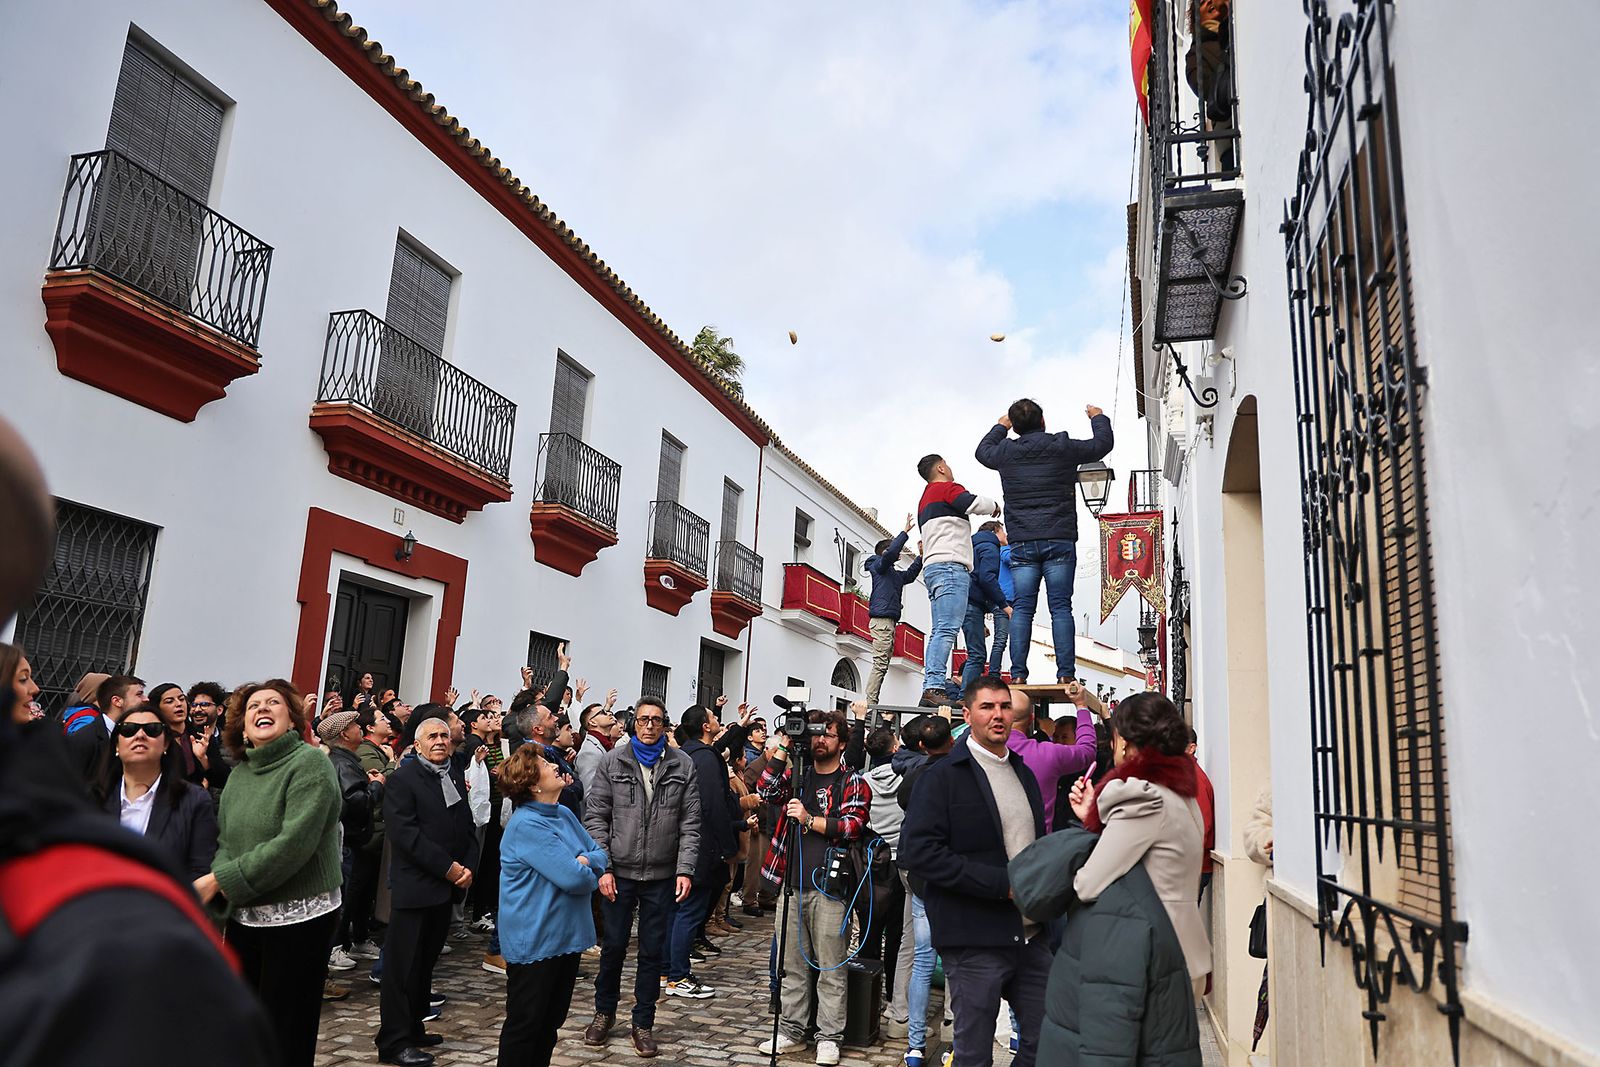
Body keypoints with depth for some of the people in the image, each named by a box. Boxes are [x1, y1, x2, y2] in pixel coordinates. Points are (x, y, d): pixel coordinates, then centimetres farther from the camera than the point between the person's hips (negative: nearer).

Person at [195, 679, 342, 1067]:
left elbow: (294, 844, -22)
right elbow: (224, 841, 10)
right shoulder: (239, 772, 8)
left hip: (299, 917, -7)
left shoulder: (310, 764, -14)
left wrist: (220, 880, -18)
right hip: (244, 917, 7)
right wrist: (219, 878, -11)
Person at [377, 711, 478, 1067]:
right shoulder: (402, 780, -9)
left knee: (426, 962, 16)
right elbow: (405, 834, -18)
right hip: (414, 887, -7)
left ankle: (413, 1029, 28)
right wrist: (448, 868, -18)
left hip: (447, 886, 7)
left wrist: (467, 866, -3)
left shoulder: (455, 776, 12)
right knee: (403, 966, 1)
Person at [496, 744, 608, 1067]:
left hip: (567, 935, 8)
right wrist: (588, 873, -5)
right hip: (534, 941, -8)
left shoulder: (565, 814, 5)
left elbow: (600, 854, 9)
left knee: (552, 1020, 18)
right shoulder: (526, 825, -22)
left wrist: (585, 861, -13)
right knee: (525, 1024, 6)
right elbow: (573, 878, -26)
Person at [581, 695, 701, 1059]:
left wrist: (685, 870, -9)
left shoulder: (683, 766, -1)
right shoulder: (613, 761, -1)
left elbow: (690, 824, 0)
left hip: (662, 876, 0)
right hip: (618, 872, 0)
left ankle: (644, 1022, 25)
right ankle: (604, 1012, 33)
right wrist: (603, 868, -7)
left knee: (653, 951, 9)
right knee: (613, 946, 12)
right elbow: (595, 818, -1)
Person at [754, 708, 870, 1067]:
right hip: (792, 882, 4)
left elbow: (854, 825, -10)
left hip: (829, 887, -4)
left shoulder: (852, 782, 2)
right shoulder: (796, 774, 13)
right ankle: (791, 1031, 23)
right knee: (792, 965, 12)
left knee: (830, 969, 2)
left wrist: (809, 820, -16)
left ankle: (828, 1038, 13)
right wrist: (783, 747, -8)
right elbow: (766, 791, -4)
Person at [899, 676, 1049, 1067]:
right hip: (975, 942, -6)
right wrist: (1003, 884, -20)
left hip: (1031, 936, 7)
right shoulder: (942, 776, -10)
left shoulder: (1023, 773, 13)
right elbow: (917, 850, -19)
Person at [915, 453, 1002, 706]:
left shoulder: (925, 500, 29)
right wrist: (995, 506, 5)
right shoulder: (947, 488, -1)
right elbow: (976, 504, -14)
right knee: (947, 630, -18)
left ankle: (931, 688, -3)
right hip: (949, 565, -10)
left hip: (932, 569, 10)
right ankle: (933, 687, -26)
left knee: (940, 632, 4)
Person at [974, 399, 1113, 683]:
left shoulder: (1006, 452, 5)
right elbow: (1102, 444, 16)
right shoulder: (1062, 448, 0)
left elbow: (983, 451, 28)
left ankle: (1018, 674, -2)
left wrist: (999, 427, 44)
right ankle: (1066, 673, -5)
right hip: (1059, 540, -1)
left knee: (1022, 608, 1)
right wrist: (1098, 417, 35)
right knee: (1061, 607, -2)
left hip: (1021, 544, 2)